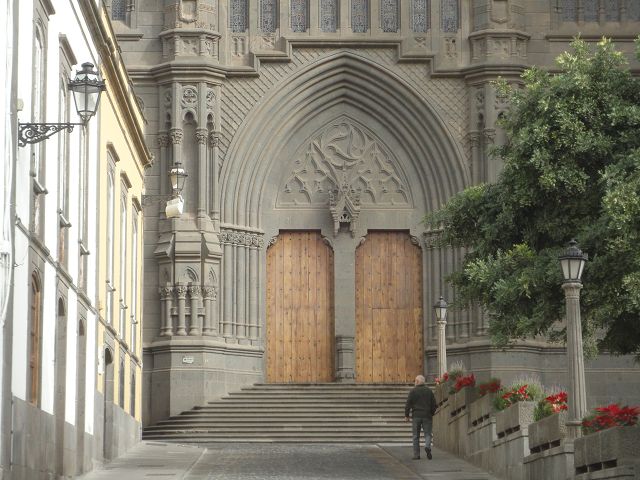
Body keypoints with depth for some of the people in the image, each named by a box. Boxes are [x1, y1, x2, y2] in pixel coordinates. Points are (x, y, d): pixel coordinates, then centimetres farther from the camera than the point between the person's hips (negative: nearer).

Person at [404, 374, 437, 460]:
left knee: (416, 436, 5)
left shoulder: (413, 391, -3)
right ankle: (427, 447, -23)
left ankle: (416, 455, 3)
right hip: (427, 416, 2)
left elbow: (408, 404, -5)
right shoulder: (429, 391, 6)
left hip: (416, 416, -2)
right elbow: (434, 404, 9)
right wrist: (432, 414, 20)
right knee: (427, 434, 6)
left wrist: (406, 415, 1)